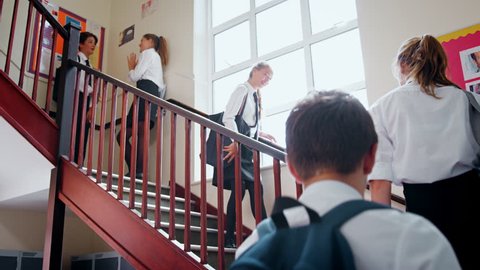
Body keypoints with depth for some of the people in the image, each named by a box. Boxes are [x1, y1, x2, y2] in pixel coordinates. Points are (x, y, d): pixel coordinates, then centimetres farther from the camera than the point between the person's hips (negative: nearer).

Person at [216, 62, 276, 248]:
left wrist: (261, 134, 12)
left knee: (255, 189, 7)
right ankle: (229, 238, -2)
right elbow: (228, 117, -19)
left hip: (248, 150, 9)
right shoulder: (243, 90, -7)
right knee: (239, 189, -10)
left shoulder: (255, 96, 19)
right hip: (236, 147, -9)